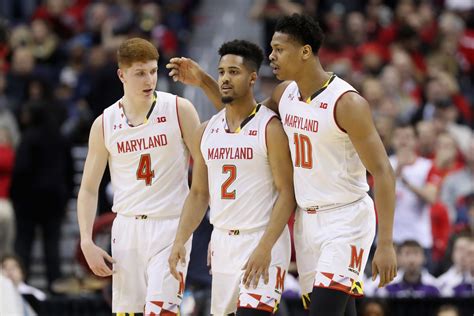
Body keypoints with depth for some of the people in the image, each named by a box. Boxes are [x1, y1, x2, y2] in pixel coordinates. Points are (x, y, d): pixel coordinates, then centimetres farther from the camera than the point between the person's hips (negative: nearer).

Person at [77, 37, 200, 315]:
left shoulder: (179, 110, -4)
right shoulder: (105, 124, 3)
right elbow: (89, 189, 10)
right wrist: (87, 242, -1)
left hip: (170, 227, -3)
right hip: (127, 227, 3)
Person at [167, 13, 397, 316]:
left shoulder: (347, 103, -19)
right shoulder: (286, 92, 4)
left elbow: (383, 172, -19)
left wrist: (386, 244, -23)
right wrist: (204, 82, 13)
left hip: (345, 219, -8)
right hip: (307, 219, 8)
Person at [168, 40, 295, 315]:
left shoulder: (271, 128, -9)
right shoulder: (207, 131, 10)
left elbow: (287, 194, -12)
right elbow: (199, 193, 16)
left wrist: (265, 247, -21)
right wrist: (180, 241, 3)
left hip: (262, 241, -7)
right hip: (222, 241, 7)